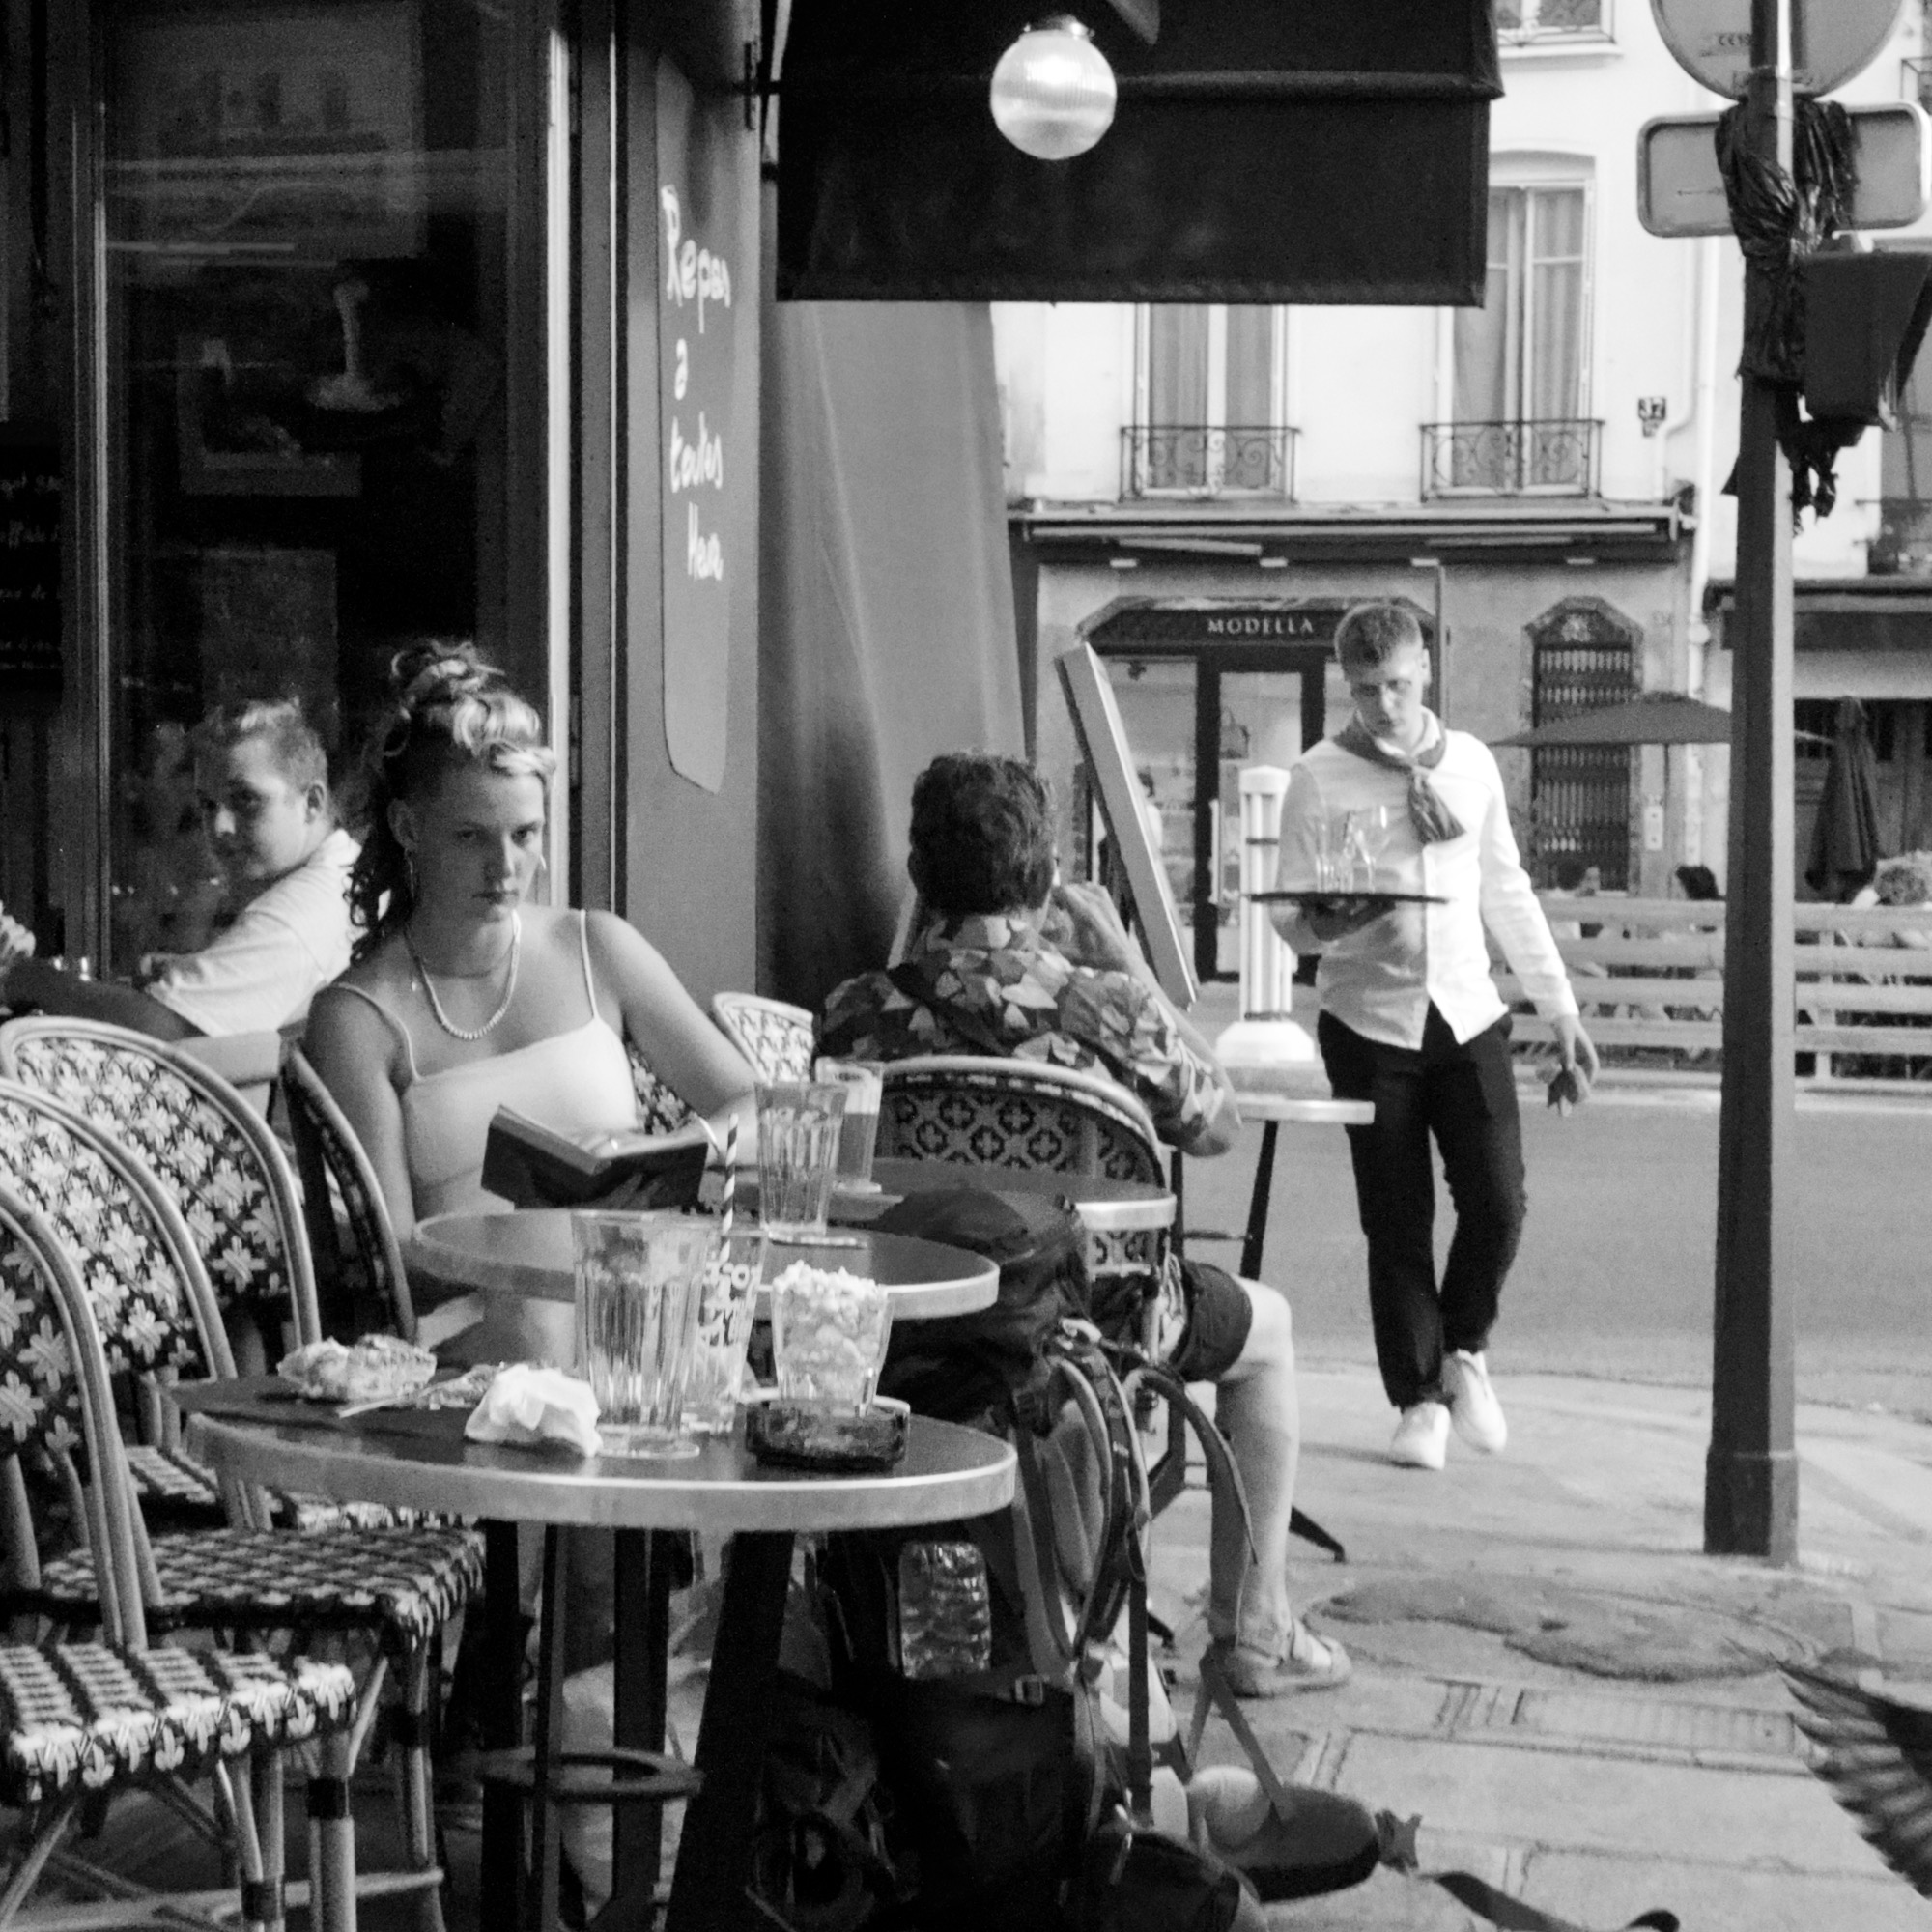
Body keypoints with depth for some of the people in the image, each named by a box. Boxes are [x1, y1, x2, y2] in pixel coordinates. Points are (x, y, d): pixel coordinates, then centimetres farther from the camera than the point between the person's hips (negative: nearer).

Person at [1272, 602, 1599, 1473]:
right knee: (1397, 1223, 1)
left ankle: (1464, 1348, 21)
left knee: (1498, 1202, -7)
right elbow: (1289, 916, -2)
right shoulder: (1321, 775, -1)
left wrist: (1563, 1013, 13)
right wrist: (1327, 924, -25)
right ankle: (1421, 1400, 14)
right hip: (1370, 1019, -2)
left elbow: (1509, 895, 15)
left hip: (1466, 1014, 2)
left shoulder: (1471, 762, 9)